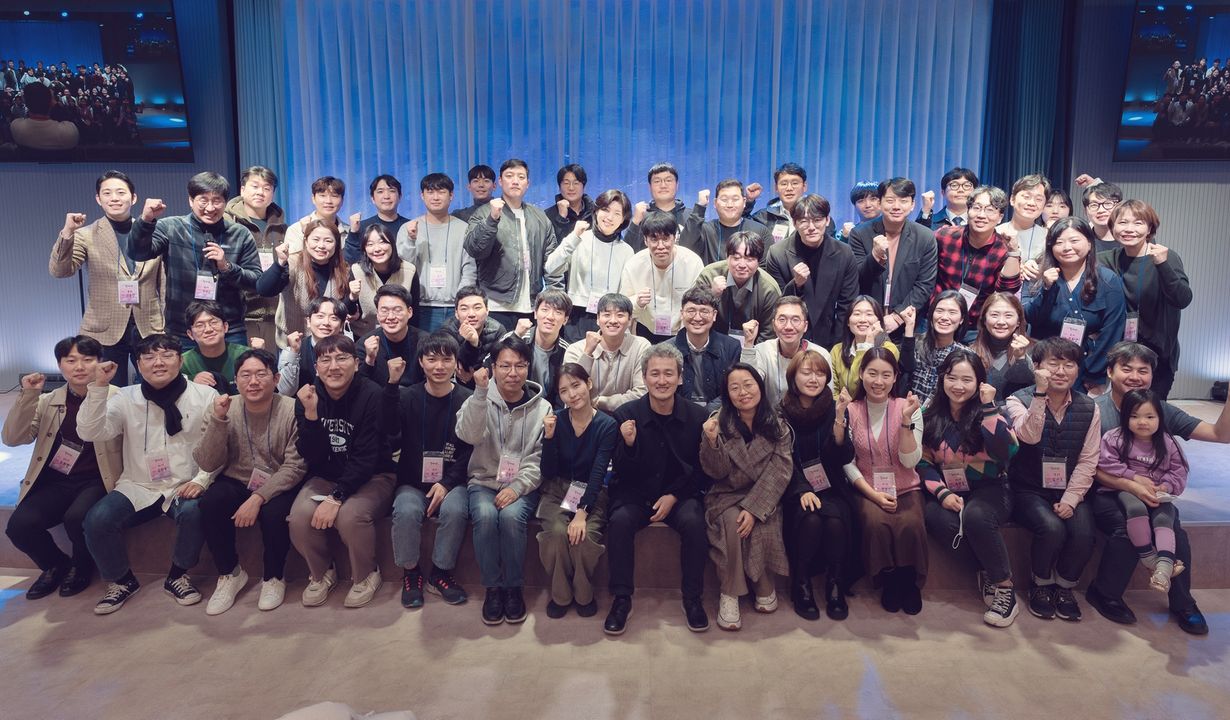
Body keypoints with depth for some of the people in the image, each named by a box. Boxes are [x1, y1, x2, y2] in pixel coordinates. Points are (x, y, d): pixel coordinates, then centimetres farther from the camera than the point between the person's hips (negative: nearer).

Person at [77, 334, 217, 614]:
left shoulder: (205, 395, -3)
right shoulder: (125, 398, 3)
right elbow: (90, 433, -9)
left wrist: (201, 479, -16)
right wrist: (98, 387, -18)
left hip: (185, 487, -2)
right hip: (138, 487, 3)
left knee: (193, 512, -33)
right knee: (97, 520, -21)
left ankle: (178, 576, -3)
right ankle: (122, 580, 8)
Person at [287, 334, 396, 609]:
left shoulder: (371, 395, -17)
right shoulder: (308, 397, -4)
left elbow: (366, 458, -19)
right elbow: (312, 457, -11)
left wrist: (336, 498, -25)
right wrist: (310, 413, -25)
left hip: (372, 477, -4)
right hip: (325, 477, 4)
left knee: (350, 516, -31)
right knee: (299, 516, -23)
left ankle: (366, 576, 0)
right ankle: (321, 573, 8)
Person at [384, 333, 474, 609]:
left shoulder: (467, 400, -1)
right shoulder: (408, 396, 3)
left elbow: (471, 450, -4)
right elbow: (389, 428, -17)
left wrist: (447, 483, -15)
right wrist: (392, 384, -26)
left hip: (451, 481, -1)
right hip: (412, 482, 1)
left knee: (455, 510, -30)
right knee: (407, 511, -29)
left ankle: (441, 571, -5)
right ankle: (410, 571, -3)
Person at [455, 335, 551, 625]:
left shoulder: (541, 408, 1)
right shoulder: (481, 400, 1)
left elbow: (539, 459, -3)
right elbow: (468, 435, -19)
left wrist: (516, 487, -18)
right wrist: (480, 392, -27)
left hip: (522, 486, 0)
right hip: (483, 481, 0)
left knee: (511, 516, -31)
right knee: (485, 516, -31)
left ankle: (514, 587, -9)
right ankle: (492, 587, -10)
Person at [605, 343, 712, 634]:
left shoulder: (696, 417, -6)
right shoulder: (626, 414, -8)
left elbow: (702, 471, 3)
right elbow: (622, 474, -5)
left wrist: (673, 496, -10)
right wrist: (628, 444, -25)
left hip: (680, 494, 0)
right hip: (635, 493, 0)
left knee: (693, 521, -29)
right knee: (620, 520, -29)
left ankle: (692, 598, -9)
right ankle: (621, 599, -12)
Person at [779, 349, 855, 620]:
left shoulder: (834, 409, 2)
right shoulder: (782, 412, 0)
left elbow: (845, 457, -8)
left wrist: (839, 418, -21)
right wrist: (803, 490, -18)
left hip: (830, 487, 1)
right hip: (795, 490, -1)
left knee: (836, 520, -30)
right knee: (810, 519, -31)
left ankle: (836, 586, -10)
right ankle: (801, 586, -11)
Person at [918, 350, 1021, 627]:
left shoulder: (989, 413, -3)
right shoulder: (930, 415, 4)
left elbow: (1007, 453, -20)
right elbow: (923, 461, 5)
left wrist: (988, 408, -20)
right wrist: (942, 493, -10)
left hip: (988, 488, -2)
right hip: (948, 492, 2)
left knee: (975, 516, -36)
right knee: (936, 518, -32)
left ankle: (1004, 585, -14)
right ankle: (988, 571, -9)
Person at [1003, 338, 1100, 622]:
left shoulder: (1088, 408, 4)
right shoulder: (1019, 400, -5)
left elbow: (1088, 461, -1)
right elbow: (1029, 436, -26)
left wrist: (1070, 499, -12)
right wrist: (1040, 394, -30)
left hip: (1069, 491, 3)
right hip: (1029, 490, -3)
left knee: (1084, 535, -23)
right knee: (1052, 528, -28)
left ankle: (1064, 587, 7)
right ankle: (1041, 585, 1)